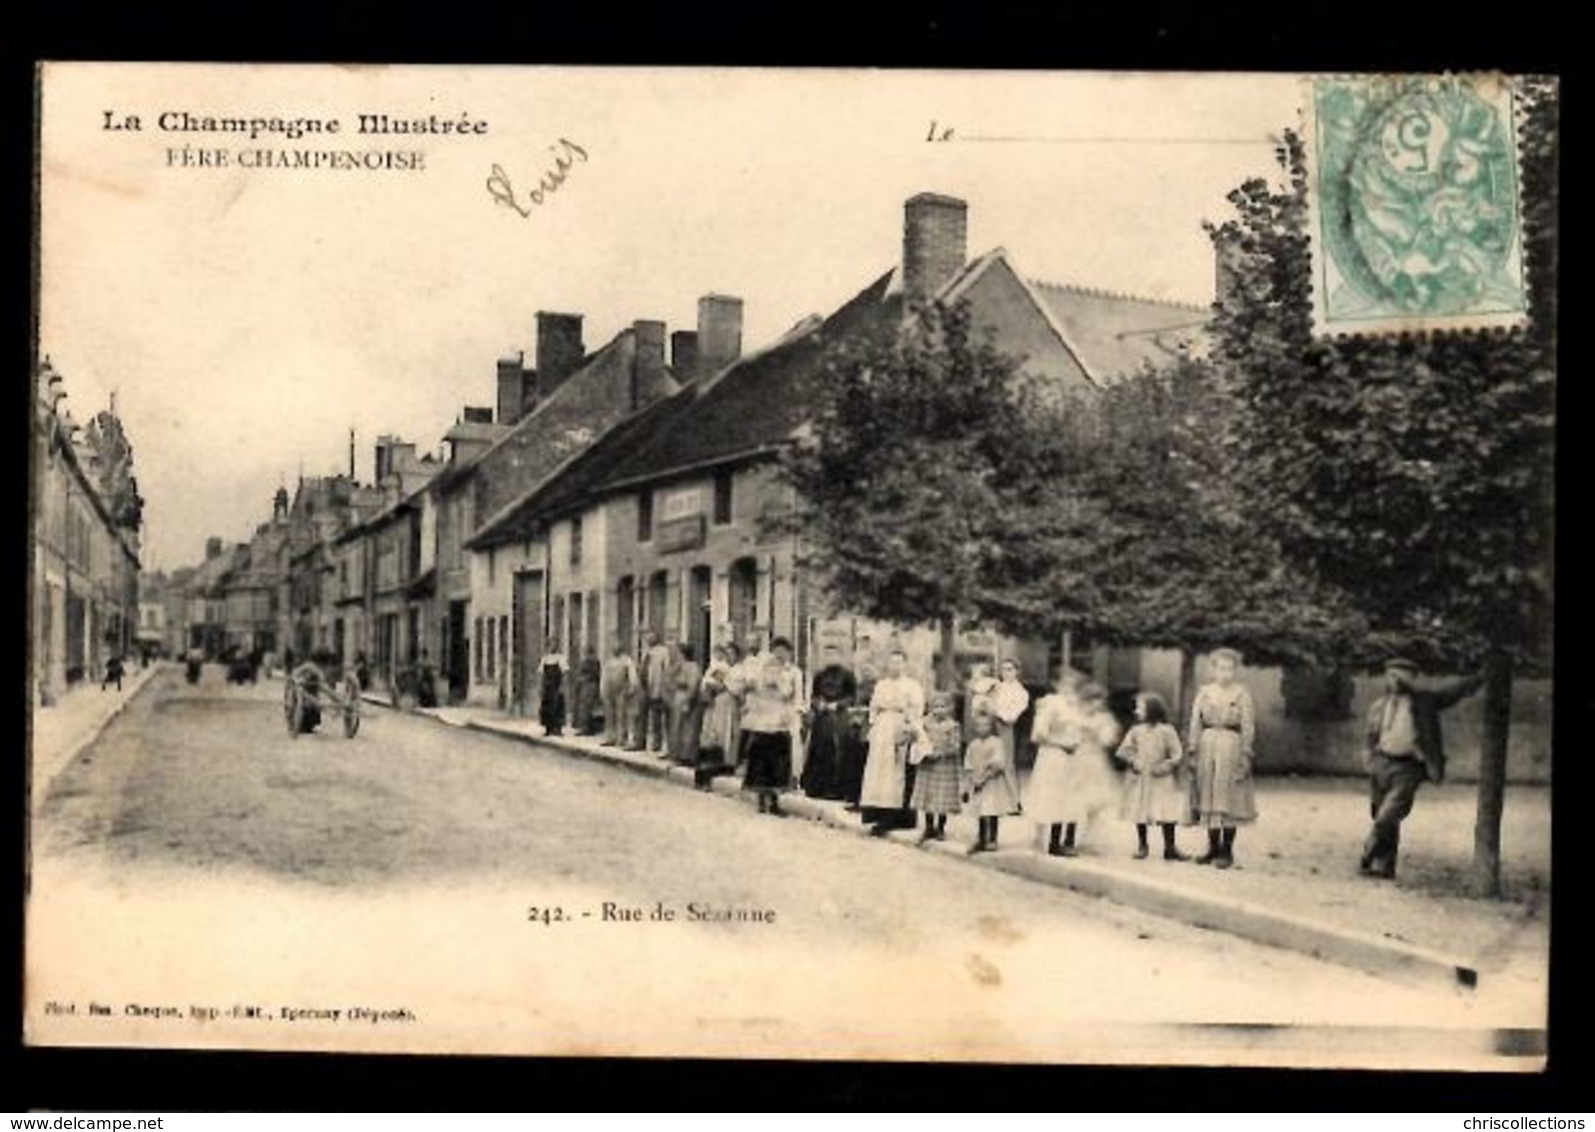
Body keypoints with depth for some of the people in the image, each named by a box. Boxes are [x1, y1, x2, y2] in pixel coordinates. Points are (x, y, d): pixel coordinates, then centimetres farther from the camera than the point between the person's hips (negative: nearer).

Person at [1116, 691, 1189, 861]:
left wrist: (1164, 767, -18)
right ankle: (1142, 846, 21)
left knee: (1168, 815, -5)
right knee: (1140, 814, 7)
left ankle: (1170, 847, 8)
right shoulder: (1136, 731, 3)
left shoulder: (1167, 731, -6)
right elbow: (1123, 750, 5)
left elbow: (1177, 754, -6)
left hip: (1163, 782, -2)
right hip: (1140, 780, 3)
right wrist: (1133, 761, -12)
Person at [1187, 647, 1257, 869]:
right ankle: (1213, 847, 15)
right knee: (1207, 796, 6)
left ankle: (1227, 850, 6)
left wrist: (1245, 755, -8)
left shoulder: (1241, 693, 0)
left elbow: (1248, 726, -2)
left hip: (1231, 745, -3)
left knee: (1228, 798, -1)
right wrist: (1192, 750, 0)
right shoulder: (1204, 692, 8)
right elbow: (1195, 723, 7)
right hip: (1207, 744, 3)